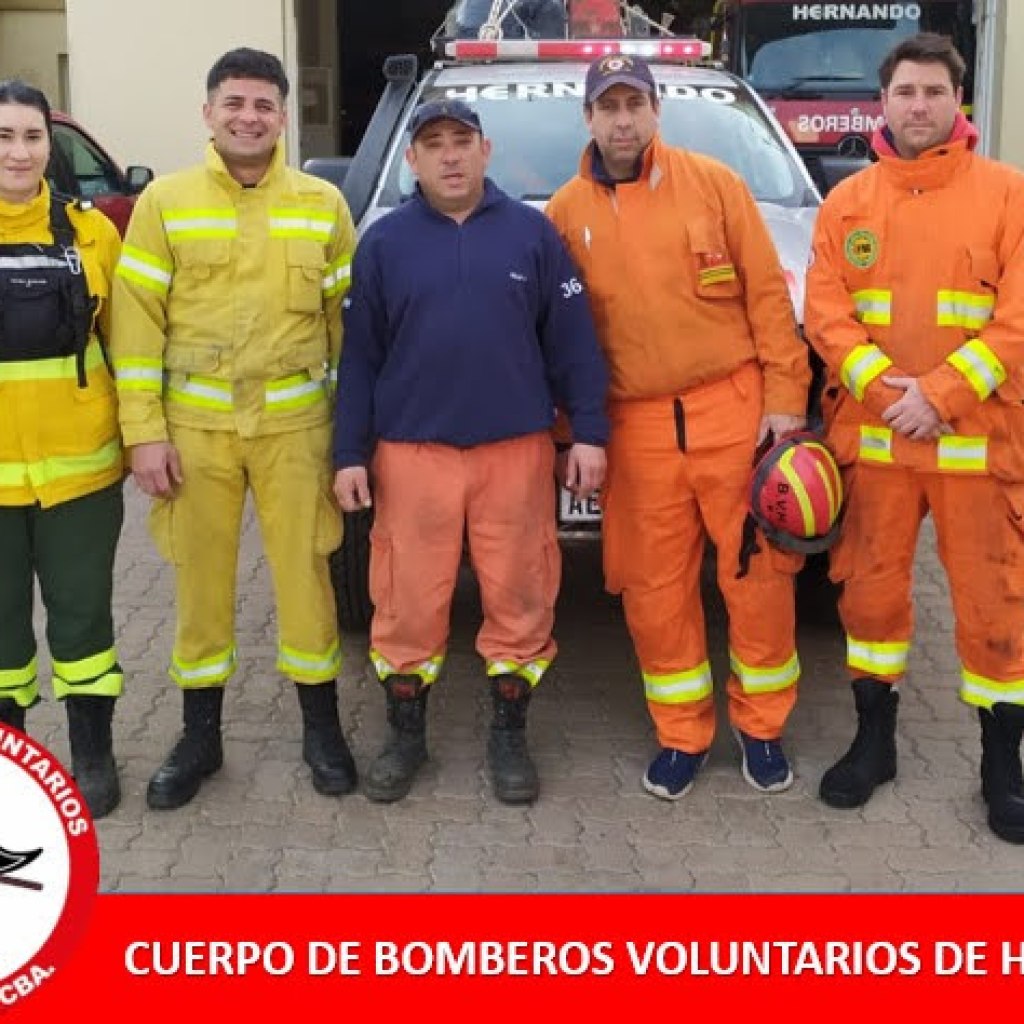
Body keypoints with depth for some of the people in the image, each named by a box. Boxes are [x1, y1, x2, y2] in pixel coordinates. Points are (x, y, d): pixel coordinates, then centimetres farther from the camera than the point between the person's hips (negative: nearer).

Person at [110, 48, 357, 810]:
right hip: (194, 424, 0)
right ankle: (201, 736, 23)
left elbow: (346, 316, 7)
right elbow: (137, 322, -1)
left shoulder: (323, 204, 4)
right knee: (201, 581, 8)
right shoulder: (164, 202, 1)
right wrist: (145, 431, -6)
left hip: (294, 423, 0)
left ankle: (321, 727, 22)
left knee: (305, 573, 5)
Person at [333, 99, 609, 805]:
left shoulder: (532, 232, 4)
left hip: (516, 451, 0)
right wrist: (350, 453, 1)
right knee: (410, 600, 5)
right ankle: (406, 736, 23)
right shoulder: (385, 242, 6)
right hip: (412, 454, 0)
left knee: (520, 596, 6)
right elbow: (360, 355, 6)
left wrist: (588, 433, -2)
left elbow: (571, 342, 4)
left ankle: (510, 737, 22)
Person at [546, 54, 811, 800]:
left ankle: (762, 725, 22)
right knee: (656, 589, 7)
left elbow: (766, 294, 0)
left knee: (757, 575, 4)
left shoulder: (714, 183, 1)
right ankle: (682, 735, 22)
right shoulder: (566, 213, 6)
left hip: (734, 408, -1)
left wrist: (785, 397, -5)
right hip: (637, 426, 1)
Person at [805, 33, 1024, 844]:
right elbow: (825, 315, 1)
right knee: (871, 588, 11)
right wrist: (884, 389, -14)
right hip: (871, 436, 3)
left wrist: (941, 396, -16)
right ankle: (874, 740, 28)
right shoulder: (847, 204, 8)